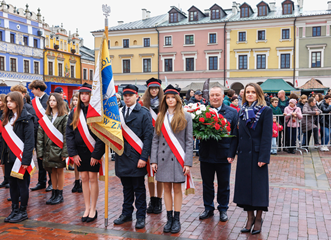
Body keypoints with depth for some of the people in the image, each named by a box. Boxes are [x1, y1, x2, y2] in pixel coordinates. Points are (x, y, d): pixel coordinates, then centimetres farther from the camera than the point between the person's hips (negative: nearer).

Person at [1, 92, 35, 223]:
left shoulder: (26, 118, -9)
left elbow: (29, 140, -14)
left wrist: (26, 159, -18)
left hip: (21, 157, -7)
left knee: (22, 184, 2)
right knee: (12, 184, 12)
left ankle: (23, 212, 13)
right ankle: (14, 210, 22)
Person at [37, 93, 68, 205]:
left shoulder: (64, 117, -5)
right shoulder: (46, 117, 9)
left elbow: (66, 136, -10)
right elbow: (40, 135, 6)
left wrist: (65, 152, -15)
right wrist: (40, 151, 0)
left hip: (58, 149, -4)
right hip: (48, 149, 4)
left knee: (60, 171, 5)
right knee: (52, 171, 12)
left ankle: (60, 195, 16)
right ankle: (54, 193, 22)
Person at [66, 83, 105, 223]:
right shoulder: (75, 112, 6)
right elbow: (69, 133, 5)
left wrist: (96, 154, -15)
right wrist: (73, 153, -2)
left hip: (93, 150, -4)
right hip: (80, 151, 4)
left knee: (92, 178, 1)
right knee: (84, 178, 8)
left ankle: (93, 209, 13)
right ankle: (87, 208, 19)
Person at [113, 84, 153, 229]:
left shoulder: (144, 113, -4)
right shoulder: (118, 113, 10)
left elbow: (148, 136, -8)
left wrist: (144, 157, -14)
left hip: (137, 157, -4)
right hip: (122, 157, 4)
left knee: (139, 188, 4)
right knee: (126, 187, 15)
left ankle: (141, 216, 14)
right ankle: (126, 213, 26)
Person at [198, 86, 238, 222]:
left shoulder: (232, 112, -1)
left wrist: (232, 152, -14)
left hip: (223, 154, -1)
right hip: (206, 154, 2)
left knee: (224, 185, 11)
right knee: (207, 183, 14)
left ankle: (223, 209, 28)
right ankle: (208, 208, 30)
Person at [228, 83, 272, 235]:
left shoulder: (266, 111, -5)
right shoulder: (242, 111, 11)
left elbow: (267, 135, -11)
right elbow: (236, 133, 11)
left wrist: (264, 157, -17)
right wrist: (232, 153, 6)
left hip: (257, 154, -5)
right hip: (243, 154, 5)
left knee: (258, 186, 3)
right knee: (245, 185, 8)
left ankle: (258, 218, 18)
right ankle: (250, 217, 20)